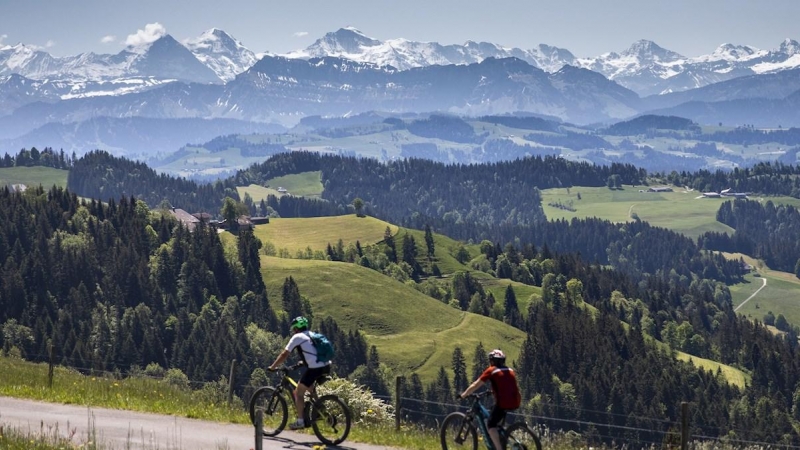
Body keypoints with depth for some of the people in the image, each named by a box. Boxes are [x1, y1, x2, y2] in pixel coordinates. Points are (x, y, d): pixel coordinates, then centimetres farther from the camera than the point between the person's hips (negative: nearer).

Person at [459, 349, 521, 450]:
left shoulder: (491, 371, 2)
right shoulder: (510, 370, 18)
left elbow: (475, 385, 4)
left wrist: (463, 395, 15)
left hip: (503, 403, -7)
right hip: (515, 403, 7)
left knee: (490, 425, 5)